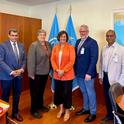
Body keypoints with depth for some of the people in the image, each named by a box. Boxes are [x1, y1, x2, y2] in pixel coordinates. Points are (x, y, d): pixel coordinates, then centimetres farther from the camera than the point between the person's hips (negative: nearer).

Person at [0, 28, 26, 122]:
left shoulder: (21, 46, 7)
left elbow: (24, 59, 9)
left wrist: (21, 69, -8)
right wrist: (11, 72, -19)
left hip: (19, 75, 5)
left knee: (17, 95, 15)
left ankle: (15, 112, 34)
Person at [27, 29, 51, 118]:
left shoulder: (48, 44, 4)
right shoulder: (34, 45, -15)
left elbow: (50, 57, 9)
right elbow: (31, 60, -18)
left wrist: (49, 69, 7)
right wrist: (32, 73, -19)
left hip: (45, 72, 6)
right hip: (37, 73, -6)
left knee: (41, 90, 21)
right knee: (35, 92, 8)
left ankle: (40, 105, 40)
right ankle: (34, 110, 23)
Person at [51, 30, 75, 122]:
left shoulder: (70, 47, -4)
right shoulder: (55, 48, 8)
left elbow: (72, 61, -11)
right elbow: (52, 60, 3)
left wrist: (63, 71, -18)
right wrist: (57, 70, -12)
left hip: (67, 75, -4)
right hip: (57, 75, 4)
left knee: (67, 93, 3)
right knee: (58, 92, 13)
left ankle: (67, 111, 23)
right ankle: (61, 109, 34)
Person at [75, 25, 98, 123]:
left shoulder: (92, 42, -10)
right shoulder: (78, 41, 10)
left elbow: (94, 59, -16)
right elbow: (76, 56, 11)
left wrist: (89, 73, -20)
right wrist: (75, 69, 5)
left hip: (87, 73, -6)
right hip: (79, 72, 6)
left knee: (90, 93, 7)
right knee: (84, 92, 19)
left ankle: (93, 113, 23)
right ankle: (86, 109, 36)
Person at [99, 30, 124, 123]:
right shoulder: (104, 49, 6)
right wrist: (101, 76, 10)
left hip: (115, 78, -5)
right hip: (105, 77, 5)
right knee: (107, 97, 15)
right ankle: (109, 115, 35)